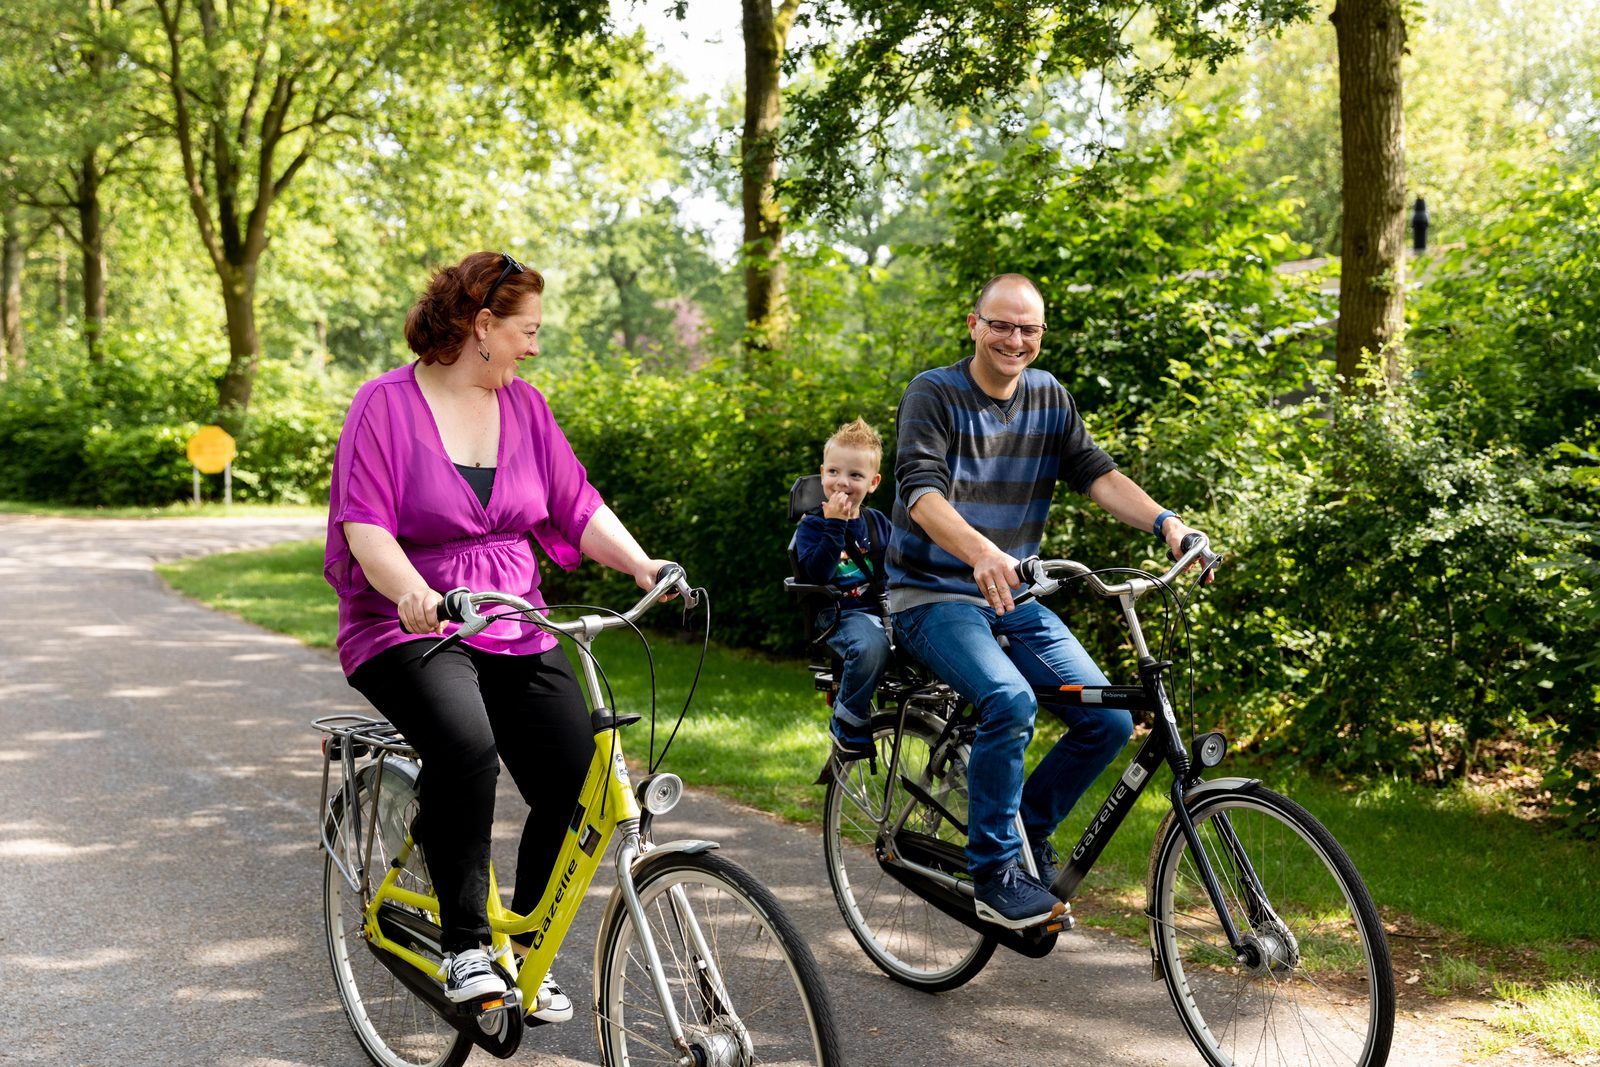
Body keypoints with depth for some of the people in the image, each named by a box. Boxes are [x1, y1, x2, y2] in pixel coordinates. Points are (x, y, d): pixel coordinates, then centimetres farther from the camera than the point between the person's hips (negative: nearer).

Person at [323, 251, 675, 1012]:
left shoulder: (523, 405, 10)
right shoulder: (387, 404, -6)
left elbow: (576, 507, 8)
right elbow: (365, 523, -15)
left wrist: (640, 563, -8)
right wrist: (411, 592, -33)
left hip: (516, 632, 5)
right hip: (410, 629, -5)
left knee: (578, 782, -11)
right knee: (466, 745, -35)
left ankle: (527, 948, 10)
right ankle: (464, 948, -21)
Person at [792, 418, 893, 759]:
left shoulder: (879, 522, 15)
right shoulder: (812, 525, 1)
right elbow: (818, 574, -16)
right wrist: (834, 525, -20)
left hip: (882, 609, 5)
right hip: (840, 614, -5)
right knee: (871, 645, -37)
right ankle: (848, 726, -16)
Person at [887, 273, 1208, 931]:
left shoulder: (1049, 398, 8)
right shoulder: (933, 395, -9)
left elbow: (1096, 473, -2)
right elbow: (921, 491, -24)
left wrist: (1165, 522, -21)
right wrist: (980, 551, -44)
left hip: (1015, 599, 6)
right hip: (934, 597, -6)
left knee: (1110, 718, -9)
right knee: (1010, 701, -32)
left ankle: (1029, 829, 14)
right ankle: (994, 873, -16)